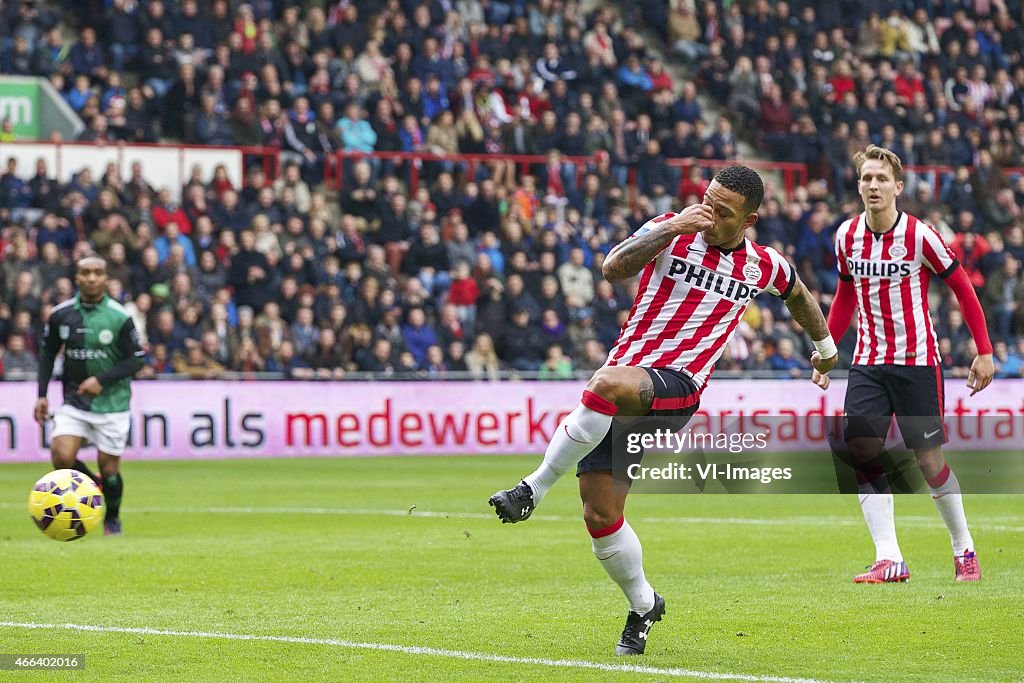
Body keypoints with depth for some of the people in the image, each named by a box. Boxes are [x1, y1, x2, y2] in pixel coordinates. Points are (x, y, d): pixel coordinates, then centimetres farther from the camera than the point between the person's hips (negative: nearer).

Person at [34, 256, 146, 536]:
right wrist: (42, 395, 2)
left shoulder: (120, 317, -11)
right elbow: (47, 353, 10)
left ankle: (112, 518, 31)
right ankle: (93, 485, 15)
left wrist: (102, 380, -19)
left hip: (112, 404, -2)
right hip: (74, 402, 2)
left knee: (109, 469, 2)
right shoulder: (60, 314, -2)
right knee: (62, 456, -17)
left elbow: (136, 360, -7)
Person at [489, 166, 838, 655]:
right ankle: (643, 605, 23)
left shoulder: (764, 267, 11)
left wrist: (825, 344, 49)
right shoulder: (671, 231, 5)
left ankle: (533, 489, -31)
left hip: (677, 386, -2)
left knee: (610, 384, -39)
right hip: (626, 372, 3)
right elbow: (613, 268, -11)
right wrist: (672, 229, -21)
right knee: (599, 515, -3)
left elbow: (798, 295, 34)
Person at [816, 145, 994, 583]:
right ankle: (889, 560, -12)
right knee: (861, 453, -12)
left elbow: (962, 287, -3)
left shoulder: (920, 235, -11)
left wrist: (984, 351, -5)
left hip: (916, 361, -4)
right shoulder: (847, 235, 3)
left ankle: (964, 547, 17)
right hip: (867, 362, 4)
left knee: (928, 461, -4)